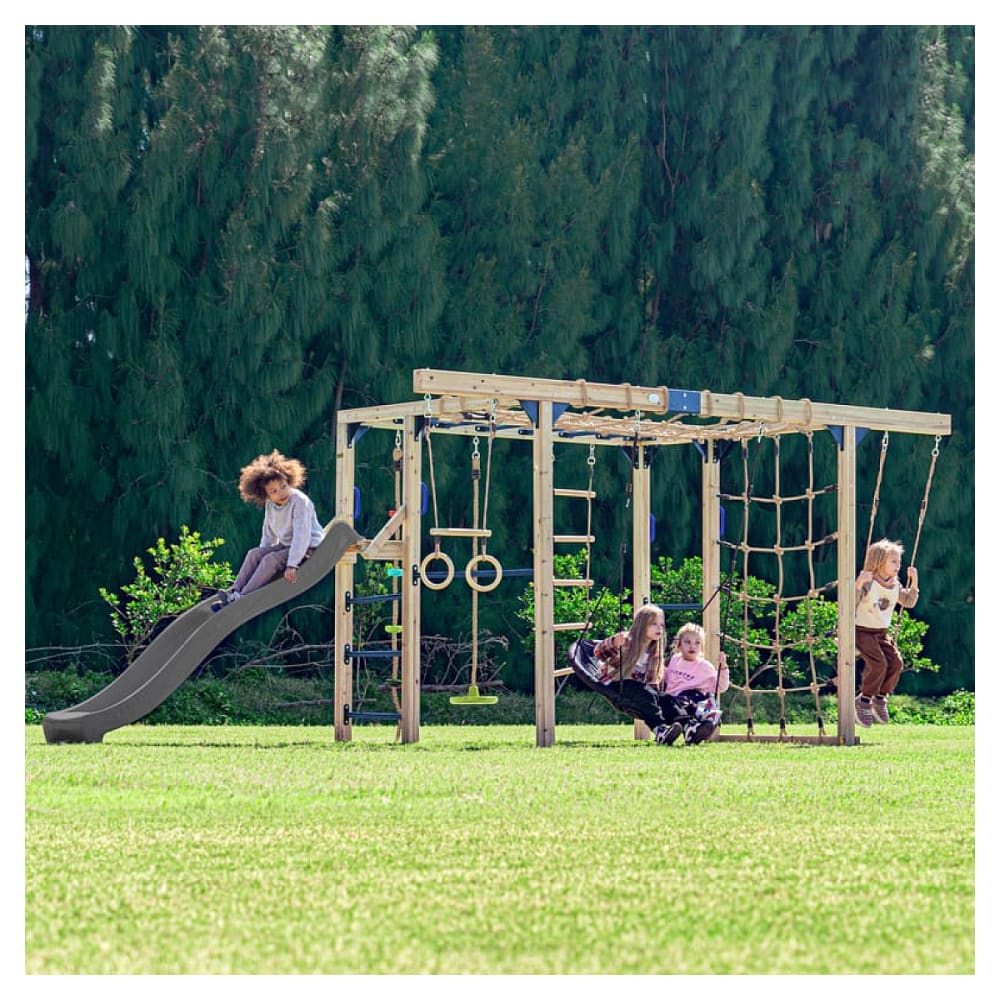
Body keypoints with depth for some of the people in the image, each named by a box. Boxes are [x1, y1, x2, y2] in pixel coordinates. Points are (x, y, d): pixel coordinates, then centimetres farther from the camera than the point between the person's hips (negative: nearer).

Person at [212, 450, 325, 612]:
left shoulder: (300, 502, -23)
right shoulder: (270, 505, 1)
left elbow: (302, 535, -28)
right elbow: (269, 534, 15)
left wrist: (292, 564, -32)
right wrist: (263, 553, 10)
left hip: (309, 548, -8)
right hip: (287, 546, 8)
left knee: (271, 559, -25)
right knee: (254, 554, -6)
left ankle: (244, 597, -28)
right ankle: (234, 592, -16)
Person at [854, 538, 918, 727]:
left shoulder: (895, 586, 6)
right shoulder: (867, 583, -17)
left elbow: (909, 602, 16)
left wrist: (914, 581, 6)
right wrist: (858, 584, -40)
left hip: (882, 633, 7)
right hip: (862, 631, -7)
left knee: (896, 663, -10)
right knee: (878, 663, -23)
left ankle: (880, 698, 10)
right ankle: (864, 701, -6)